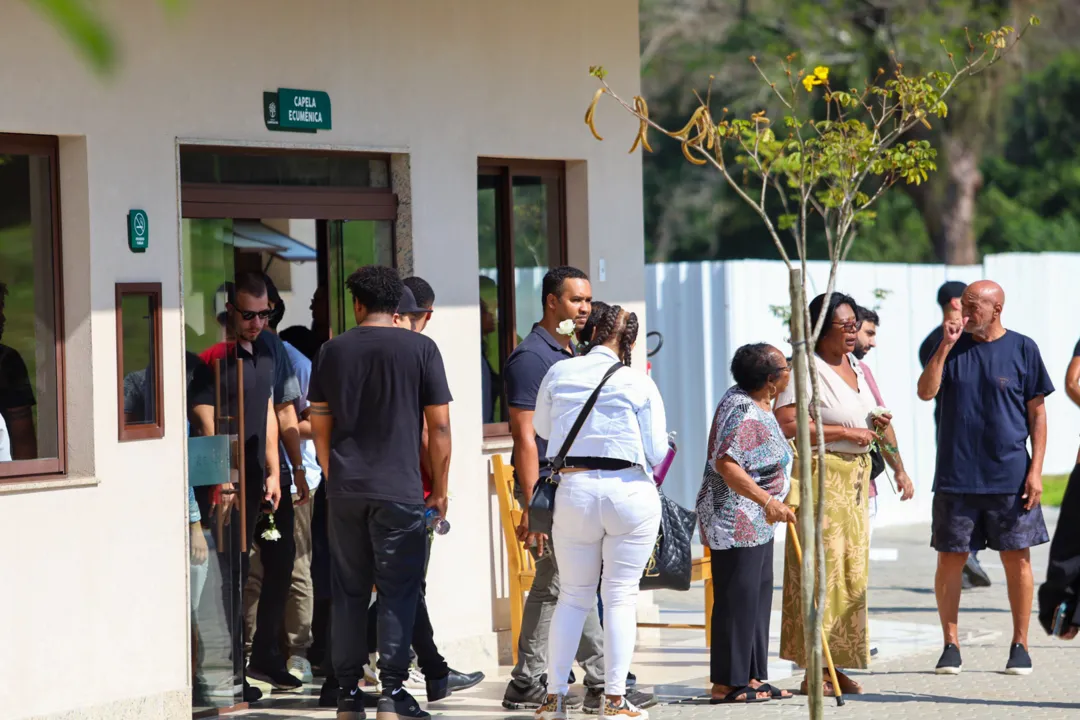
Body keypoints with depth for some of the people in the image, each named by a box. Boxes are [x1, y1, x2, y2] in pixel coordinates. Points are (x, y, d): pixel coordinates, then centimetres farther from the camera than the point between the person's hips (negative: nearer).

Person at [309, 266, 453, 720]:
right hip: (399, 490, -3)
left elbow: (320, 425, 11)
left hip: (344, 490, 3)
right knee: (398, 592, 1)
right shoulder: (420, 349, -2)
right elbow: (439, 426, -2)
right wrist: (439, 488, 7)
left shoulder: (332, 351, 6)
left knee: (349, 592, 11)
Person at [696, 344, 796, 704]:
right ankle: (727, 684, -4)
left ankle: (752, 677, 19)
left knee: (758, 596, 13)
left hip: (757, 522, 11)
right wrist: (768, 501, -38)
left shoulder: (759, 404, 10)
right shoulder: (743, 412, -22)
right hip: (735, 520, -11)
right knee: (737, 598, -8)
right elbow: (726, 464, -32)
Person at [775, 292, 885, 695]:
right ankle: (812, 669, -8)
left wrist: (877, 426, 6)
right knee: (820, 569, -9)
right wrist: (846, 432, -18)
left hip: (856, 477, 8)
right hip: (821, 476, -8)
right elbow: (786, 424, -22)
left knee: (853, 571, 6)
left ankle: (838, 663, 11)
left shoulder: (858, 370, 15)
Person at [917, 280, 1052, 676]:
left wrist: (1036, 470, -5)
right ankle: (950, 644, 12)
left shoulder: (1022, 349, 1)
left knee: (1017, 559, 1)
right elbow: (926, 392, -6)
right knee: (950, 559, 2)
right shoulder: (953, 347, 6)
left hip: (1010, 478, -2)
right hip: (956, 476, 2)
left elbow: (1037, 413, 2)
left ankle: (1020, 645, 12)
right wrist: (946, 346, -14)